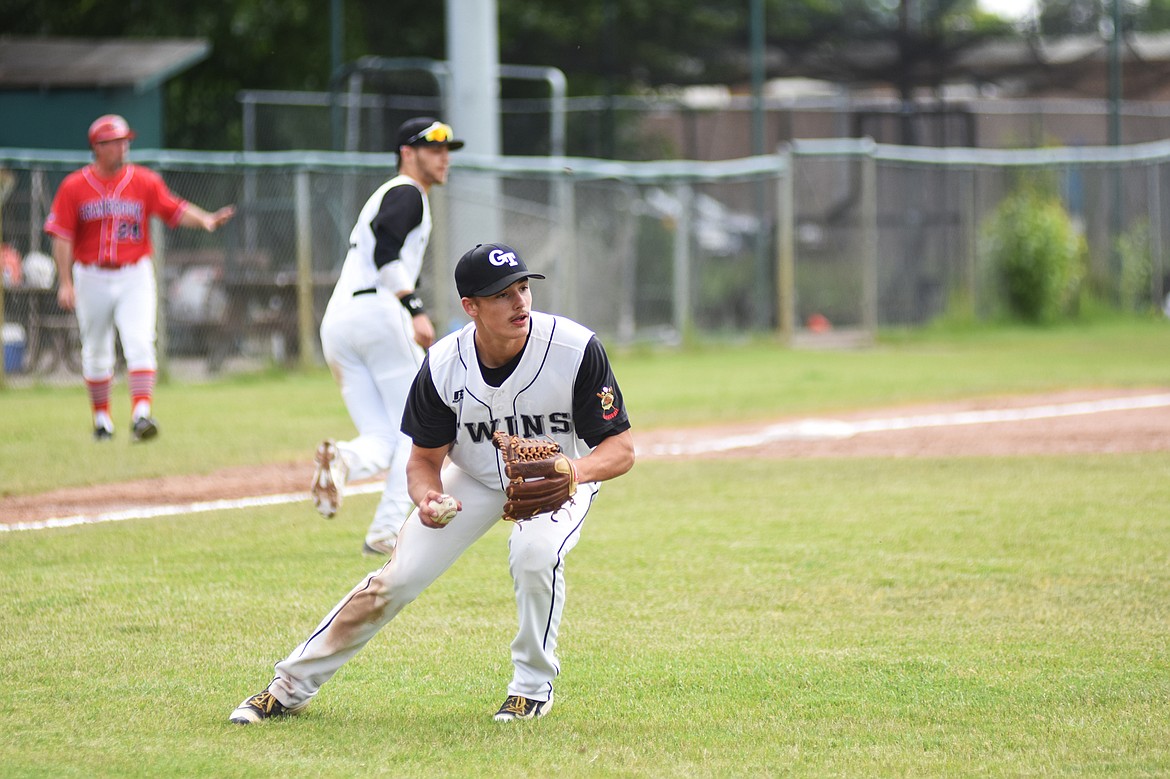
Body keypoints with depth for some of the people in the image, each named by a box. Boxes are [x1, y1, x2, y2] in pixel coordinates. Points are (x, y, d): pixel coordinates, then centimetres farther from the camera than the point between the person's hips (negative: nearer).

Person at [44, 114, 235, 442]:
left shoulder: (145, 181, 1)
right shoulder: (74, 187, -2)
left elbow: (174, 209, -7)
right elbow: (61, 237, -4)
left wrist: (205, 219, -27)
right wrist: (65, 282, -12)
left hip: (135, 278, 0)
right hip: (92, 277, 1)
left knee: (139, 343, -16)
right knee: (96, 352, 11)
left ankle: (142, 414, -23)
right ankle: (101, 418, 26)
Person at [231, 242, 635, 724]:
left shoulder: (576, 349, -31)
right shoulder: (444, 365, -24)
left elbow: (620, 449, -25)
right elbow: (424, 459, -11)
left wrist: (573, 472, -47)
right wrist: (428, 499, -34)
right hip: (475, 479, 2)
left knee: (535, 550, -33)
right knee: (398, 578, -5)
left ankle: (534, 688, -10)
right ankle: (291, 688, 9)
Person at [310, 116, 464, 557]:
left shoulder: (384, 197, 30)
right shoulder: (407, 194, 1)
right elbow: (386, 249, -17)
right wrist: (416, 310, -25)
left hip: (334, 323, 8)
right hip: (377, 311, -8)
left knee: (383, 443, 5)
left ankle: (343, 459, -28)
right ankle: (386, 532, -11)